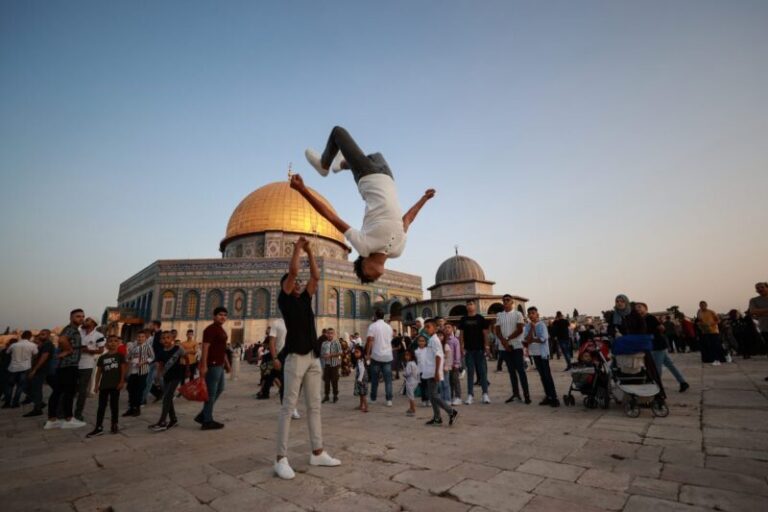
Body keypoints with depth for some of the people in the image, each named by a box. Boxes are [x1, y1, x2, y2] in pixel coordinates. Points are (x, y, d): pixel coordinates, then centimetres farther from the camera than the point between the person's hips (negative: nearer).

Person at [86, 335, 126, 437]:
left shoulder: (120, 356, -1)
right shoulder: (102, 357, 6)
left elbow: (123, 369, -3)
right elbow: (99, 371, 10)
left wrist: (122, 381, -10)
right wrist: (97, 384, 5)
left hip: (115, 384, -2)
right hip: (104, 385, 2)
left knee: (114, 405, 7)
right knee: (101, 406, 4)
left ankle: (114, 425, 18)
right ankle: (99, 427, 10)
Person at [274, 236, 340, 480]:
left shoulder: (305, 298, 17)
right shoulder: (284, 299, 1)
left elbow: (316, 276, 12)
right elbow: (292, 271, -10)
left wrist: (310, 252, 12)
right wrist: (297, 247, 0)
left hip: (314, 357, 7)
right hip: (295, 356, -7)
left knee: (314, 406, 10)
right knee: (288, 407, -2)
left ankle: (317, 453, 18)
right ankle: (281, 458, 6)